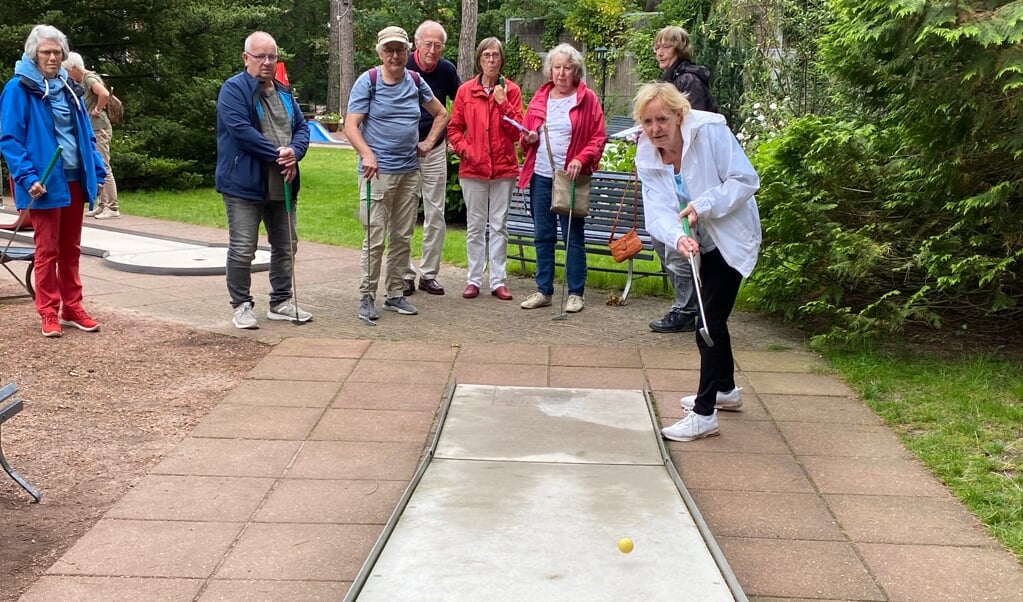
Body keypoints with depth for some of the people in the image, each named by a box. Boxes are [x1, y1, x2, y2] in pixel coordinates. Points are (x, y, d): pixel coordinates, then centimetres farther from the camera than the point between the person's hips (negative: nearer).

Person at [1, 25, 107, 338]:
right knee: (47, 249, 0)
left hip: (74, 180, 6)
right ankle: (49, 314, 8)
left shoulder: (69, 88, 12)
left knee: (70, 249, 12)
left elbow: (85, 135, 17)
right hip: (46, 182, -6)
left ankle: (72, 309, 20)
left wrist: (98, 172, 9)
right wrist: (28, 177, -21)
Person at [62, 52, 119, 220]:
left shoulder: (90, 78, -13)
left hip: (99, 129, -10)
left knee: (104, 168, -9)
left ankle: (113, 209, -8)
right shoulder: (83, 81, 17)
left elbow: (104, 94, -32)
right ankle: (101, 206, 17)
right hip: (92, 130, 10)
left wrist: (97, 110, -19)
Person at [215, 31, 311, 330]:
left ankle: (281, 302, 26)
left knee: (286, 246, 14)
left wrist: (294, 152, -11)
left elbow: (302, 127, 11)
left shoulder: (285, 92, 16)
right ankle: (241, 305, 9)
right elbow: (241, 129, -19)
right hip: (245, 184, -7)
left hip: (282, 185, 7)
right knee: (242, 249, -3)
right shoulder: (234, 89, -7)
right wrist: (277, 154, -19)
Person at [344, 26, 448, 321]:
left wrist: (429, 141, 9)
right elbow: (350, 125, -11)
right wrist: (366, 153, -26)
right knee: (375, 238, -6)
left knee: (402, 237, 10)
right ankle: (367, 296, 4)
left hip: (409, 171, 5)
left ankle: (395, 294, 19)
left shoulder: (416, 82, 8)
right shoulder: (368, 81, -5)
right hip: (378, 172, -5)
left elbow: (441, 114, 22)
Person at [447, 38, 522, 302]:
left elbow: (516, 131, -4)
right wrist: (464, 149, -9)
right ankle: (474, 279, 14)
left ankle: (498, 280, 11)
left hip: (503, 168, 0)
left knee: (499, 226, 5)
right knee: (475, 226, 6)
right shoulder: (465, 91, 2)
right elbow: (453, 128, 7)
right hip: (473, 168, 0)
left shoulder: (511, 90, 2)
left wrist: (503, 103, -14)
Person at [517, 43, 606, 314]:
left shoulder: (587, 99, 0)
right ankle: (543, 290, 16)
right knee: (543, 235, 8)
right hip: (540, 176, 4)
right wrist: (528, 138, -4)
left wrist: (582, 159, -17)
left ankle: (576, 293, 7)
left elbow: (598, 138, -2)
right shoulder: (540, 98, 12)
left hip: (571, 177, -4)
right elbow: (525, 135, 19)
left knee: (573, 237, -1)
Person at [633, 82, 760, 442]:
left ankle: (704, 415, -6)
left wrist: (703, 206, -32)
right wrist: (678, 237, -39)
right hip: (700, 244, 7)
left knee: (710, 321, -11)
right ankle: (725, 389, 43)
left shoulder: (710, 131, -23)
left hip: (731, 239, -7)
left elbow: (745, 180, -23)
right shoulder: (647, 157, -8)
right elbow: (658, 210, -19)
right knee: (711, 317, 21)